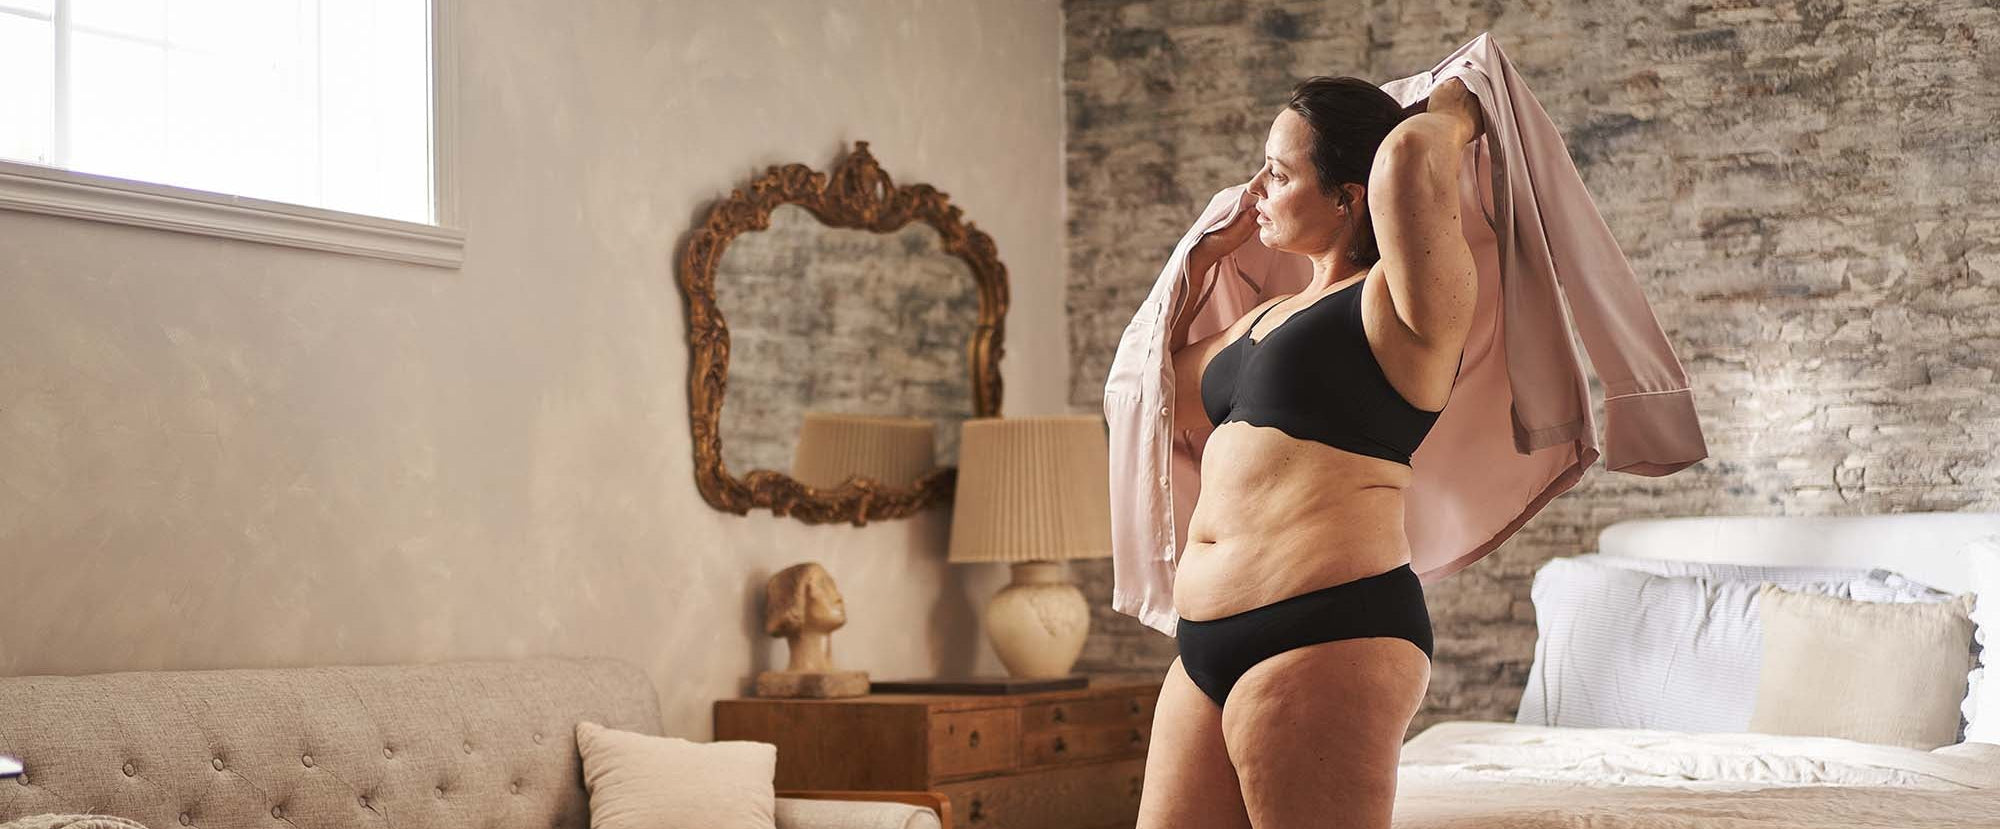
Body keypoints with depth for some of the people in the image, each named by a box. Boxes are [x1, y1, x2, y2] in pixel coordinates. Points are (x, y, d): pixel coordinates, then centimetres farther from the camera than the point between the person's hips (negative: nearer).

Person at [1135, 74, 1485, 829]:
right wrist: (1208, 249, 31)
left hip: (1328, 634, -9)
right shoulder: (1271, 318, 22)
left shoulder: (1400, 301, -5)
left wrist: (1452, 113, 0)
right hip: (1210, 648, 9)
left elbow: (1410, 154, -23)